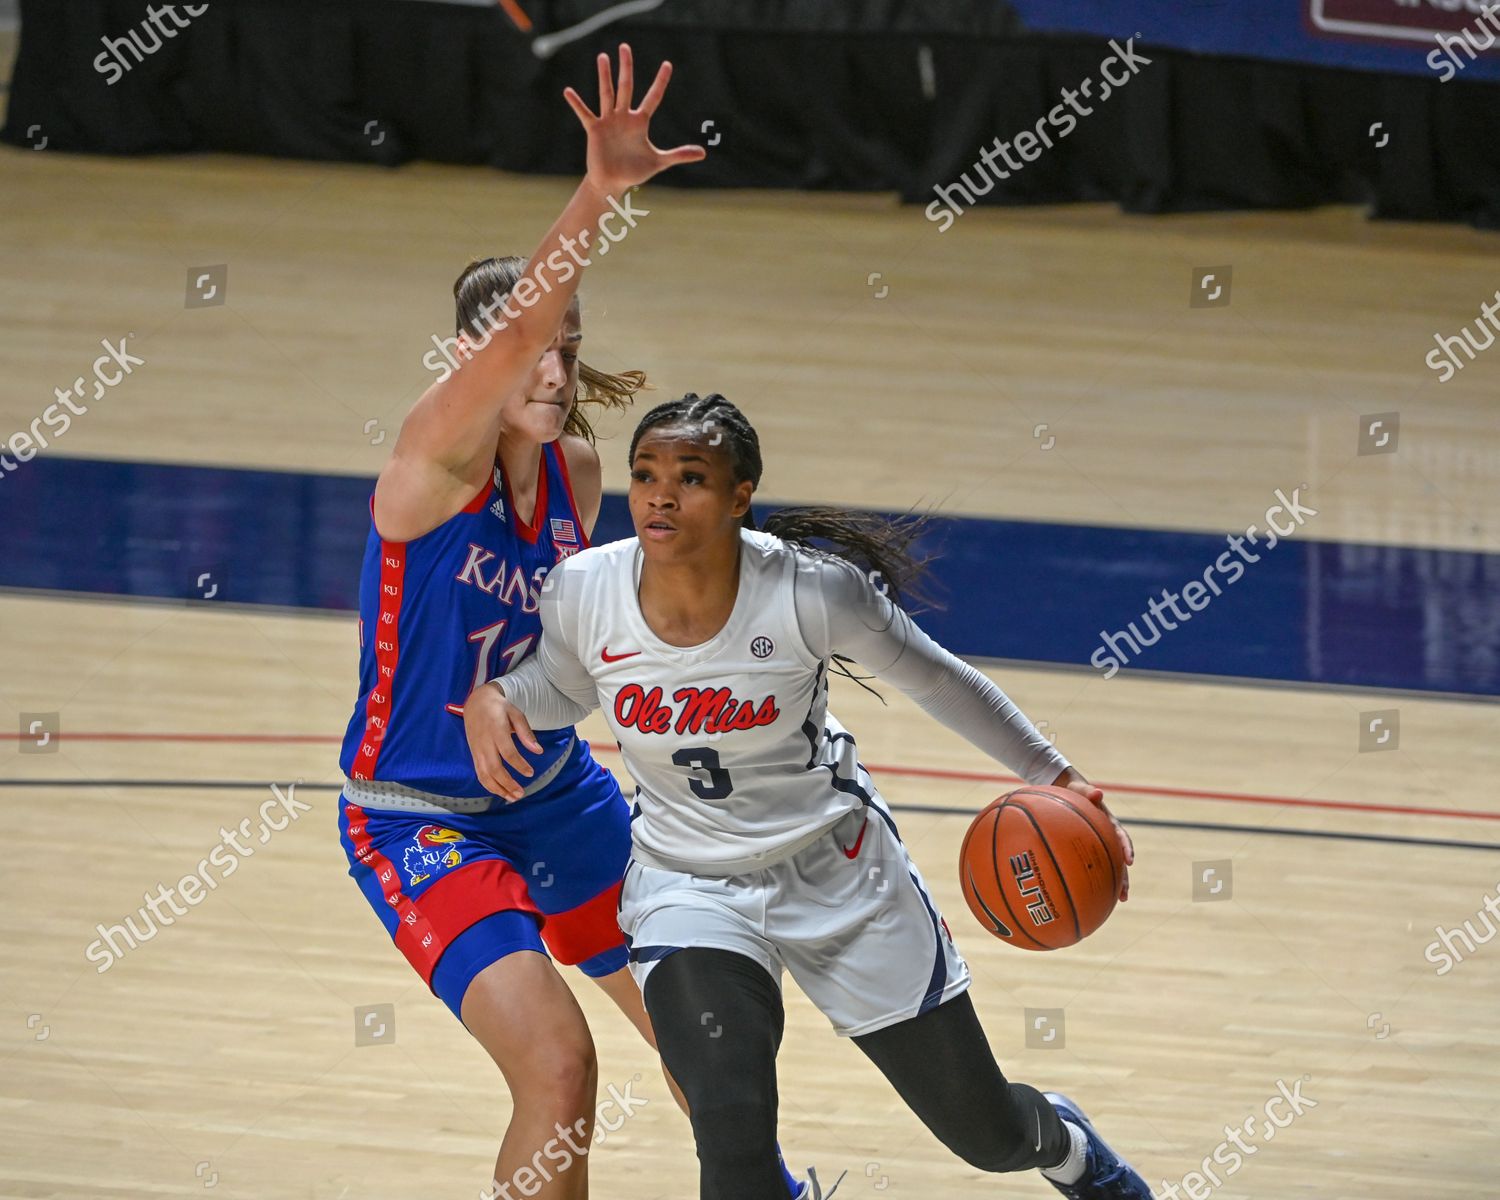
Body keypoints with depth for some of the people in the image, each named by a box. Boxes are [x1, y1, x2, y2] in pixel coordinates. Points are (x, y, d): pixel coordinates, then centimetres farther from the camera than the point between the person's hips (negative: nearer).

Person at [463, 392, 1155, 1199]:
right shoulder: (584, 591, -18)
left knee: (988, 1135, 13)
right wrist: (493, 697, -16)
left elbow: (934, 680, -7)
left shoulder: (813, 591, -24)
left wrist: (1054, 777, -7)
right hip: (689, 884, 0)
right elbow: (565, 688, 5)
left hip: (837, 868, 0)